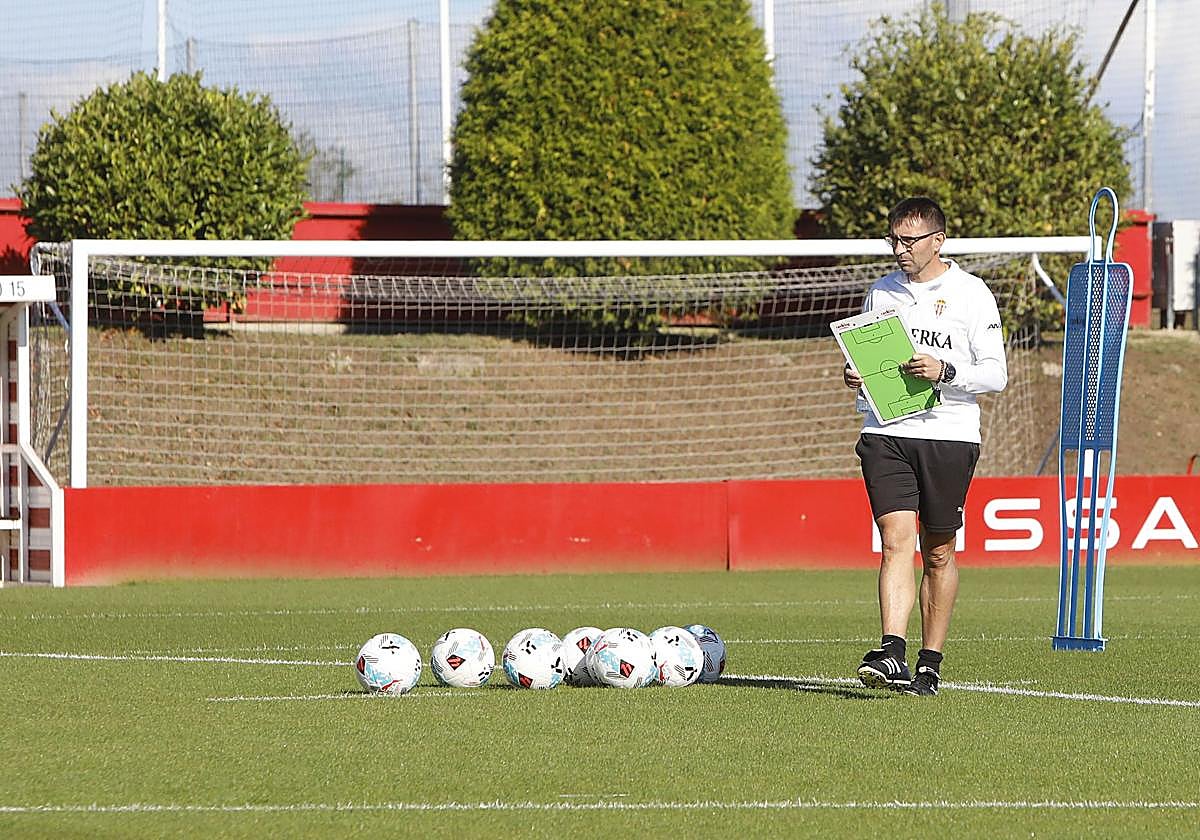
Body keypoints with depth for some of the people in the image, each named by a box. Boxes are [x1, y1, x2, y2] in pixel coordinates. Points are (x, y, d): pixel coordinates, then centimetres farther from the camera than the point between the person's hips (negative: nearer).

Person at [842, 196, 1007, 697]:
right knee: (896, 541, -13)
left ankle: (930, 664, 14)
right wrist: (853, 375, -2)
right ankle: (891, 655, -23)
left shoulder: (971, 294, 0)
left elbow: (996, 373, -4)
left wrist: (945, 371, -20)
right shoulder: (881, 292, 12)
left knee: (938, 552, 5)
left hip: (949, 435, -2)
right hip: (886, 434, 2)